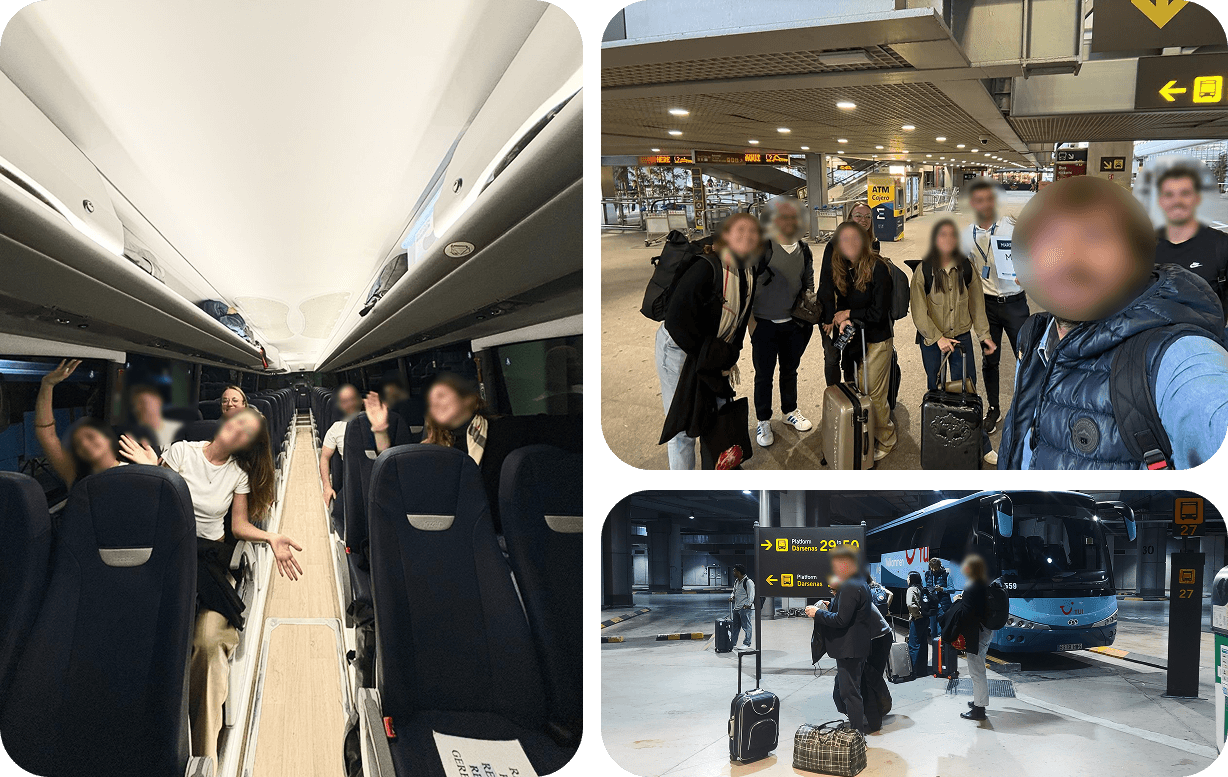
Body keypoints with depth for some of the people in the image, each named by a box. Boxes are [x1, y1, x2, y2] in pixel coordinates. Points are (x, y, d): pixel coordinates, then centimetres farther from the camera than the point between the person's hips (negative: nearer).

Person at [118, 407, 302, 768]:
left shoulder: (239, 474, 8)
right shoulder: (181, 451, 2)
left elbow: (239, 525, 11)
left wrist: (270, 538, -6)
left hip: (211, 557, 1)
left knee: (207, 640, -26)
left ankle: (204, 749, -14)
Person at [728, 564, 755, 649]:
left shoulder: (748, 582, -14)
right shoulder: (736, 581, 15)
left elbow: (751, 595, -15)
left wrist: (747, 605, -20)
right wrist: (732, 597, 5)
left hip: (745, 608, -9)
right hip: (737, 607, 9)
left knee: (746, 626, -3)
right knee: (735, 625, 14)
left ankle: (747, 643, 4)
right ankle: (733, 642, 22)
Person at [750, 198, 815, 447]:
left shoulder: (803, 249, 5)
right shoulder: (761, 247, -12)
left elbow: (808, 282, 17)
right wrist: (750, 319, -12)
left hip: (794, 324, 5)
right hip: (764, 324, -4)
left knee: (790, 370, 19)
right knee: (764, 374, 6)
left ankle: (790, 411, 37)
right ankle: (763, 421, 19)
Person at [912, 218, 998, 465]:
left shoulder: (966, 268, 0)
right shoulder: (923, 271, -8)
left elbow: (977, 304, 8)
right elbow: (918, 312, -10)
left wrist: (984, 334, 5)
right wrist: (937, 338, -15)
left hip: (962, 336, 1)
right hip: (932, 340, -1)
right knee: (936, 392, 8)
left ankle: (981, 446, 7)